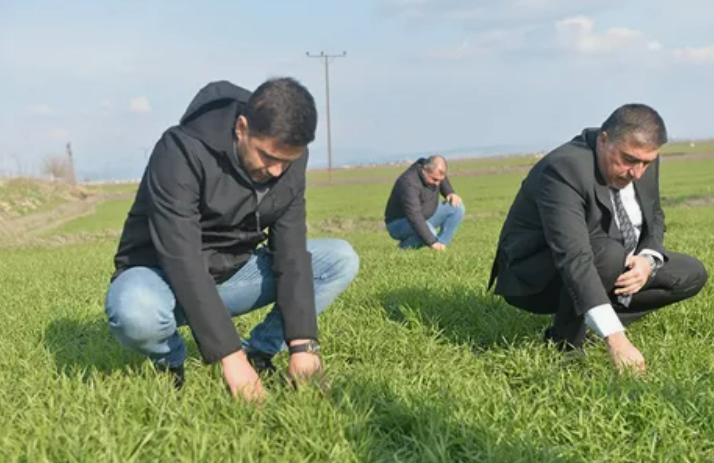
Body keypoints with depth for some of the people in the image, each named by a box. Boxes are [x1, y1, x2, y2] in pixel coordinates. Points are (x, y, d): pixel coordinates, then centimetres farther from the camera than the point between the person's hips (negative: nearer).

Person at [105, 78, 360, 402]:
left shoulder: (289, 161, -10)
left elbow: (291, 251, -11)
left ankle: (259, 352, 0)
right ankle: (171, 360, -5)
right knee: (136, 313, -41)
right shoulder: (182, 152, -28)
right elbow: (182, 260, -33)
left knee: (340, 260, -11)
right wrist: (229, 354, -36)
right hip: (165, 275, -5)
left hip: (232, 274, 5)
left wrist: (302, 342, -21)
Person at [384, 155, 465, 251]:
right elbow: (415, 217, -37)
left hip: (426, 217, 8)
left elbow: (443, 181, 21)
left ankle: (440, 246, -8)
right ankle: (405, 246, -10)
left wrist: (451, 193, -1)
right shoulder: (409, 183, -32)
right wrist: (432, 242, -39)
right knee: (429, 231, -37)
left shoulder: (434, 173, -6)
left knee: (458, 207, -8)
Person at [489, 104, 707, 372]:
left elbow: (654, 218, 7)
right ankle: (565, 342, -13)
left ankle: (585, 323, -1)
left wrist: (648, 259, -18)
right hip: (535, 279, -8)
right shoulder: (564, 169, -32)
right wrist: (616, 339, -49)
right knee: (610, 254, -35)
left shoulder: (643, 160, -7)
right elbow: (574, 258, -42)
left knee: (691, 274, 1)